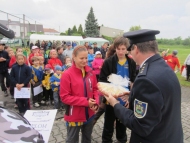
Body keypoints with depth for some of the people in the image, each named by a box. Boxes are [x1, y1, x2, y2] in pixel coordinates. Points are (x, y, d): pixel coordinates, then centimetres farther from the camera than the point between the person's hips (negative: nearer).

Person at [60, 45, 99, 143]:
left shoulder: (90, 72, -3)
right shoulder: (67, 74, -18)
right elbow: (64, 97, -18)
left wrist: (96, 102, -12)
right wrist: (85, 101, -24)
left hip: (89, 114, 5)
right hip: (74, 116, -4)